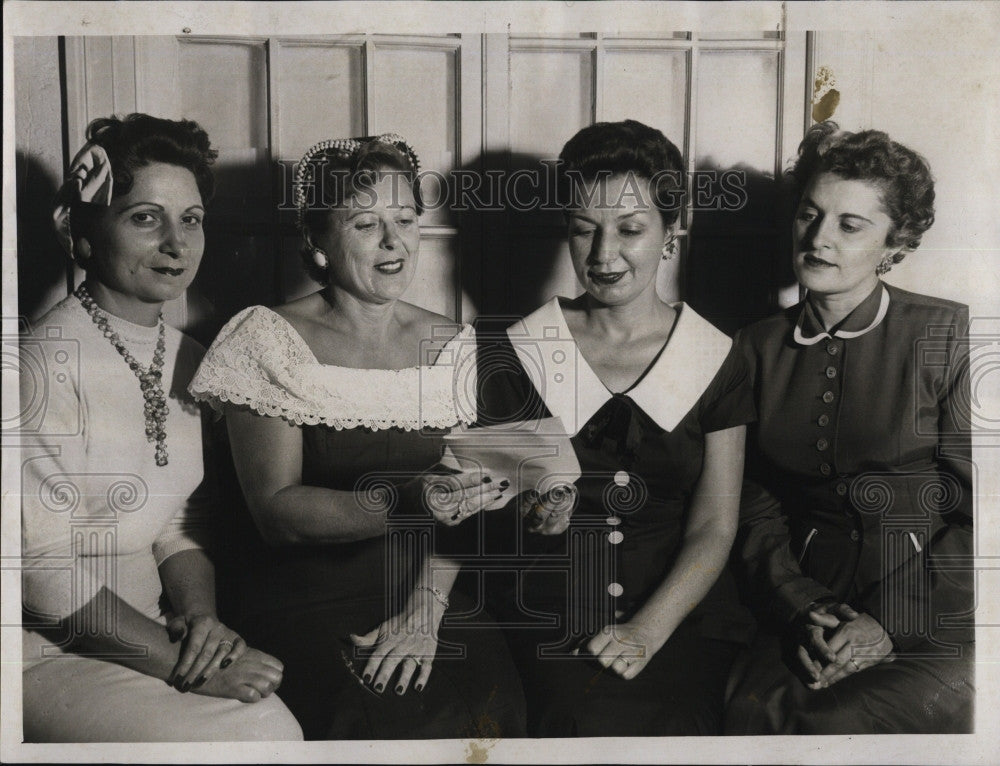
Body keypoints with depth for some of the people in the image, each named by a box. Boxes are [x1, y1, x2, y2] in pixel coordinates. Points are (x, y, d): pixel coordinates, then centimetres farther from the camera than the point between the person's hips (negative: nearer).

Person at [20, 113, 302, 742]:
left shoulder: (187, 359, 6)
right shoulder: (51, 361, -17)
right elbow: (47, 573, -17)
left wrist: (201, 617, -8)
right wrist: (189, 664, -19)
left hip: (152, 634, 6)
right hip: (54, 650, -6)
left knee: (282, 726, -14)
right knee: (249, 732, -21)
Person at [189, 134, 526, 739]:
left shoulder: (455, 348, 7)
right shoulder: (269, 342, -3)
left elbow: (464, 502, 2)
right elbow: (276, 511, -10)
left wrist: (425, 610, -13)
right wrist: (404, 504, -25)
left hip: (433, 594, 3)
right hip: (310, 601, -2)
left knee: (490, 708, -21)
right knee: (382, 719, -25)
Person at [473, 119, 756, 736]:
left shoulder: (715, 359, 5)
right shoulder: (519, 352, 4)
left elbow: (714, 528, 1)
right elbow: (492, 503, 7)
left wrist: (648, 629, -13)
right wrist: (527, 515, -17)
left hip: (680, 609, 1)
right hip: (548, 610, 0)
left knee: (669, 723, -25)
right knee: (597, 726, -26)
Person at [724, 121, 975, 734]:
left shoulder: (949, 336, -2)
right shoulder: (761, 346, 10)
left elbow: (982, 515, -4)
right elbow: (758, 505, 9)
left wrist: (888, 623, -13)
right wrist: (801, 607, -7)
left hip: (941, 624, -2)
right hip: (815, 609, 3)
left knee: (828, 724, -28)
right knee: (752, 715, -25)